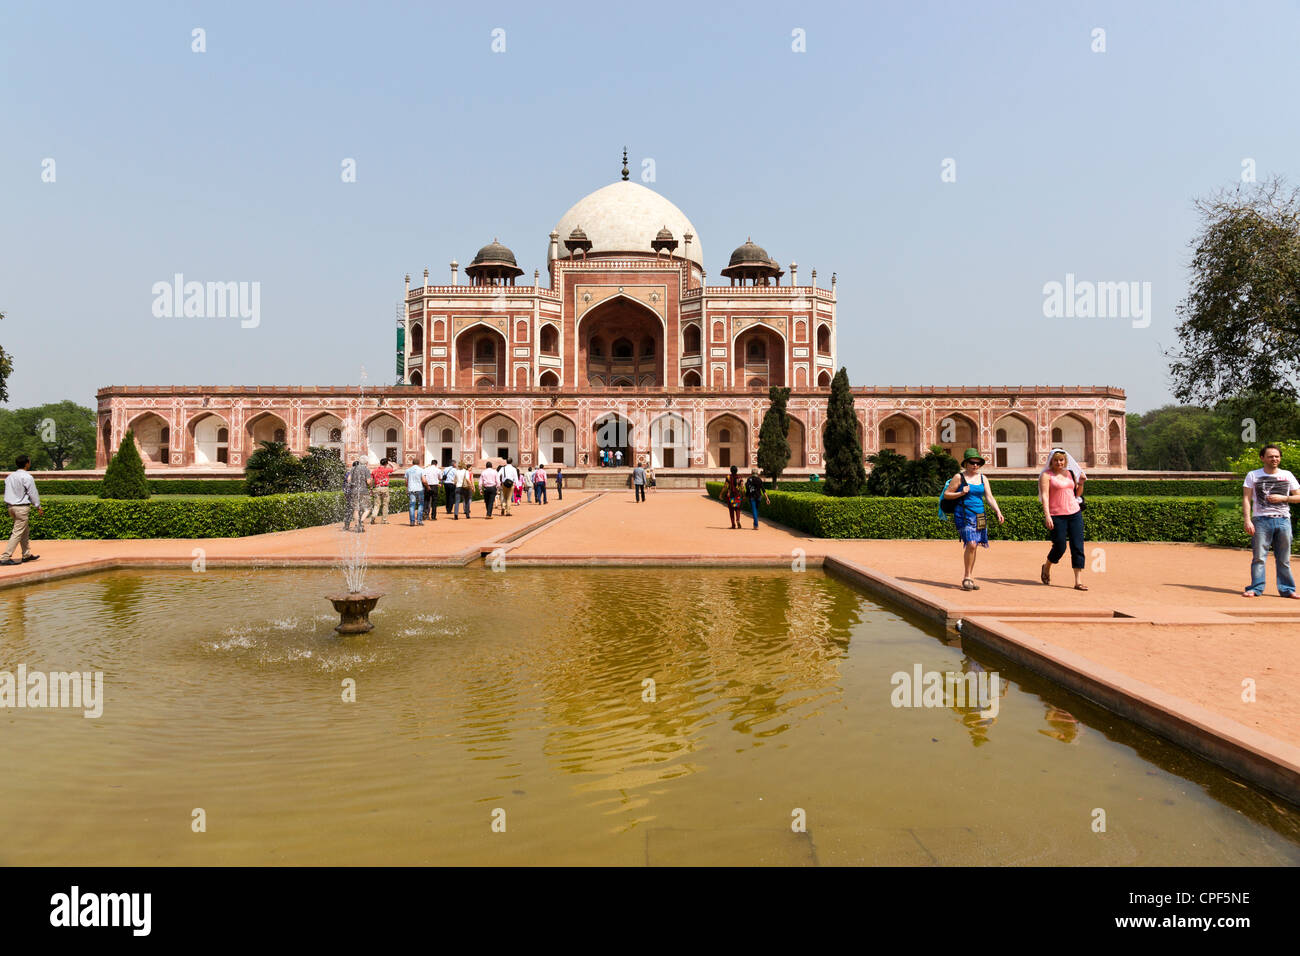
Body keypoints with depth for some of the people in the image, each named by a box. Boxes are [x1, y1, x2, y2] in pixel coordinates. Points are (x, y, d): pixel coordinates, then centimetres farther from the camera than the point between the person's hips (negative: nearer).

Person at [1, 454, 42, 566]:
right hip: (22, 508, -9)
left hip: (11, 506, 9)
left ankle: (26, 554, 24)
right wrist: (38, 507, -1)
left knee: (25, 531, 18)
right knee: (18, 533, -5)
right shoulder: (27, 477, -14)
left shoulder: (10, 477, 9)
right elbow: (33, 493, -11)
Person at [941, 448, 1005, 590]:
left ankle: (969, 577, 16)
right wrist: (961, 493, -14)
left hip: (979, 516, 5)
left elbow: (989, 497, 6)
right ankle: (967, 577, -5)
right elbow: (946, 494, 1)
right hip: (964, 516, -5)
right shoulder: (959, 477, 0)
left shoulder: (983, 479, 13)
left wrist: (998, 511, -7)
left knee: (973, 546, 6)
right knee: (971, 544, -17)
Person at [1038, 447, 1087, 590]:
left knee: (1078, 547, -2)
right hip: (1057, 516, -5)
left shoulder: (1070, 473, 14)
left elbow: (1077, 494, 22)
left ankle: (1078, 581, 0)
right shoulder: (1046, 475, -2)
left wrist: (1081, 483, 3)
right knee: (1060, 547, -4)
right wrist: (1047, 515, -22)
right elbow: (1044, 496, -12)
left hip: (1075, 513, 5)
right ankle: (1046, 567, 27)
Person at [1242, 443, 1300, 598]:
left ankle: (1287, 589, 15)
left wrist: (1282, 498, -6)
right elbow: (1246, 499, 0)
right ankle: (1256, 588, -2)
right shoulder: (1253, 475, 6)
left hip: (1283, 520, 2)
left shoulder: (1287, 475, 12)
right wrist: (1247, 520, -10)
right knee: (1259, 556, -5)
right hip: (1261, 520, -2)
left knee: (1284, 559, 7)